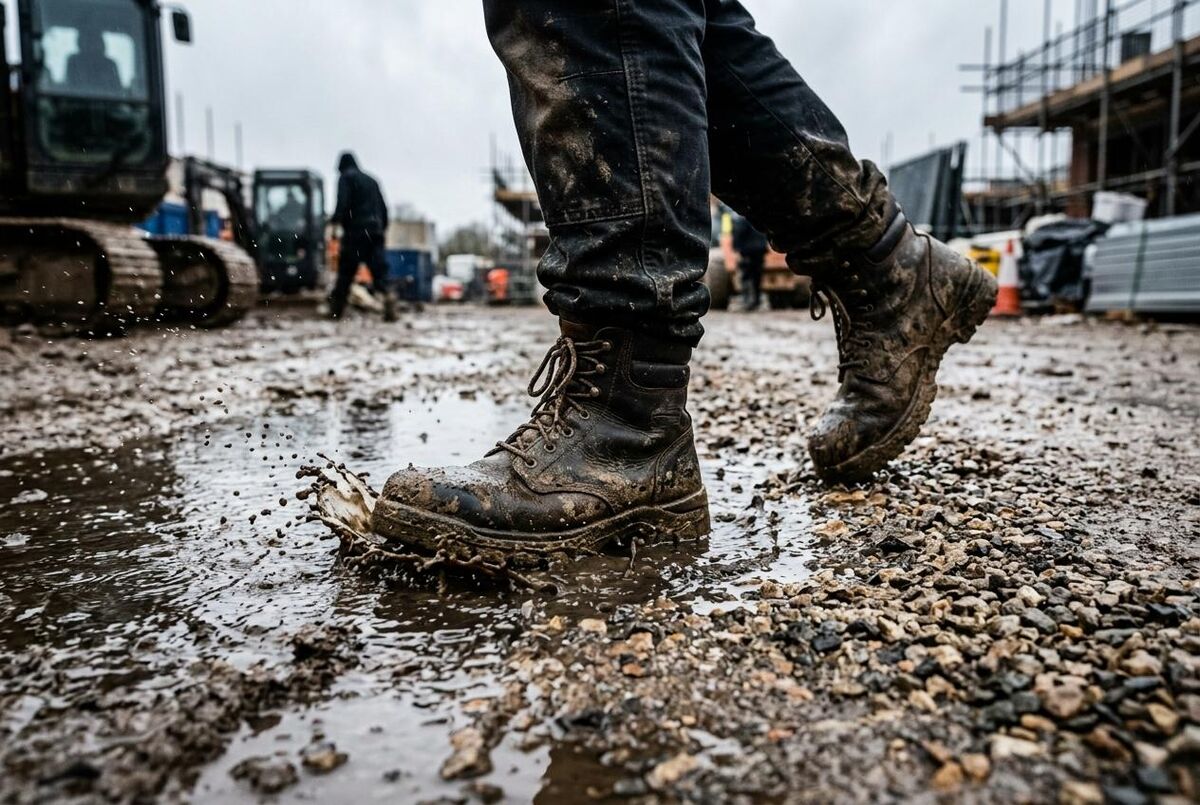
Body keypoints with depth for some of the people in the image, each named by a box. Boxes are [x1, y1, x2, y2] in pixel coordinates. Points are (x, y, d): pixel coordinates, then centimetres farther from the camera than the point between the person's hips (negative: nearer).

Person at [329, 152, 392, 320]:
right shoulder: (371, 180, 22)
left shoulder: (346, 178, 4)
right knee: (379, 270, -1)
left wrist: (335, 218, 5)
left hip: (355, 232, -4)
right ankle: (387, 297, -23)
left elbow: (342, 203, -11)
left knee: (345, 272, 2)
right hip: (375, 232, 5)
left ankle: (336, 310, 7)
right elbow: (383, 207, 18)